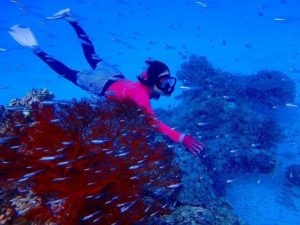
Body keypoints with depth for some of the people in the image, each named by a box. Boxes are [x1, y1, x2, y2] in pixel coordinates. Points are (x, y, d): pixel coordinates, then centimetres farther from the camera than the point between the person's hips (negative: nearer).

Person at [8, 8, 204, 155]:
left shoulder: (151, 87, -18)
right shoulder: (141, 94, -41)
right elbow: (153, 121, -54)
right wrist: (182, 138, -58)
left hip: (114, 75, 7)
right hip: (103, 85, -7)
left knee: (92, 57, 26)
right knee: (68, 73, 10)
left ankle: (71, 19, 35)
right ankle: (34, 47, 18)